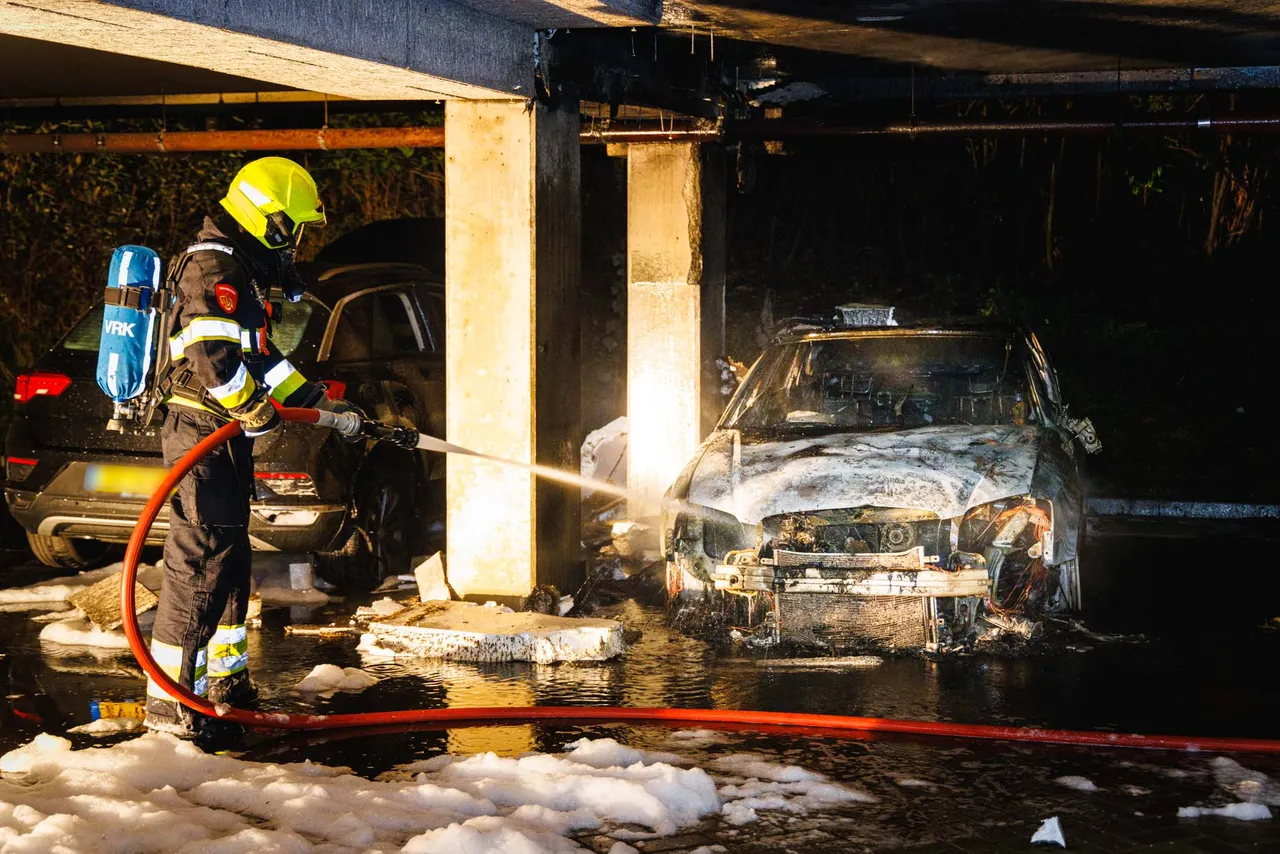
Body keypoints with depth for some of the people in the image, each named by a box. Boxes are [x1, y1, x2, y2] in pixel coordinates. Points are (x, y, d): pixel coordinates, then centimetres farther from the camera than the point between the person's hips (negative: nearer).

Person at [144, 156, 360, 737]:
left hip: (225, 435, 11)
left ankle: (225, 681, 29)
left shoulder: (243, 270, 20)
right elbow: (212, 360, -26)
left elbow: (262, 360, 27)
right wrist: (257, 412, -15)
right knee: (200, 562, -11)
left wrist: (322, 404, 24)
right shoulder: (213, 268, -15)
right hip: (202, 432, -11)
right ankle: (169, 701, -10)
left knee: (230, 561, 18)